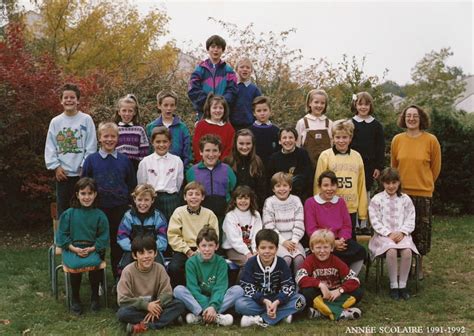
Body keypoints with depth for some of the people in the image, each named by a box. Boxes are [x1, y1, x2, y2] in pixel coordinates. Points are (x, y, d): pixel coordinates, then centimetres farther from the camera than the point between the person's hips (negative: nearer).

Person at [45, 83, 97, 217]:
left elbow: (91, 146, -3)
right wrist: (56, 166, -5)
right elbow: (50, 147, 4)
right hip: (62, 173, 2)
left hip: (82, 172, -2)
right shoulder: (55, 121, 4)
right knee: (62, 206, 9)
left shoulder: (86, 119, -1)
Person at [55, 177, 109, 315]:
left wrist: (91, 249, -11)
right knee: (75, 265, -31)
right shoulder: (68, 214, 2)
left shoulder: (99, 215, 2)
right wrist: (74, 249, -11)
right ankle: (75, 299, -5)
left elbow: (103, 237, 4)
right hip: (72, 249, 0)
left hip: (92, 249, 0)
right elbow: (62, 236, 2)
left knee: (94, 262, -31)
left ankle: (95, 297, -4)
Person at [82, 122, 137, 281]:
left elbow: (132, 185, 9)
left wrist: (130, 205, 4)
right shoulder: (91, 160, 1)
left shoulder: (124, 160, 4)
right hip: (98, 209, -1)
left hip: (120, 209, 1)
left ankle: (119, 279, 21)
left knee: (119, 245, 8)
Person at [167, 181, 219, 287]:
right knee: (173, 268, -27)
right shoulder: (179, 212, 4)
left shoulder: (209, 214, 5)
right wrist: (188, 251, -11)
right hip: (183, 250, 0)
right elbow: (173, 236, -2)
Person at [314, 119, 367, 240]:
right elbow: (318, 184, -1)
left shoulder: (357, 157, 6)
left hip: (351, 209, 3)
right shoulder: (325, 156, -2)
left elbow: (361, 185, 8)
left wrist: (362, 211, 8)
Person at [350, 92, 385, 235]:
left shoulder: (376, 125, 5)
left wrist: (379, 166, -1)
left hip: (370, 165, 2)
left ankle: (364, 224, 16)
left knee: (366, 192, 8)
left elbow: (380, 147, 5)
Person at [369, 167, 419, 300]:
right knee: (391, 251, -33)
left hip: (401, 235, 2)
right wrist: (389, 233, -14)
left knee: (407, 251, -30)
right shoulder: (376, 200, 4)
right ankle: (393, 285, -17)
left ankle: (402, 285, -15)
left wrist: (402, 232, -11)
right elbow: (376, 222, -3)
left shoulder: (405, 199, 11)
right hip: (383, 235, -2)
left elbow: (410, 220, 7)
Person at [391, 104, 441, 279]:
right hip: (401, 192, 2)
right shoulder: (397, 140, -1)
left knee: (421, 231, 6)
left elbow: (436, 167, 5)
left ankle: (420, 266, 22)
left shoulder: (431, 140, -7)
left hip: (423, 193, -2)